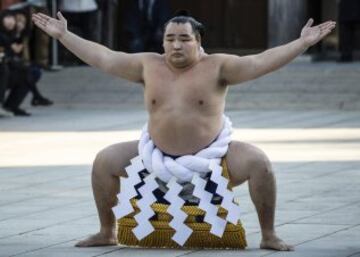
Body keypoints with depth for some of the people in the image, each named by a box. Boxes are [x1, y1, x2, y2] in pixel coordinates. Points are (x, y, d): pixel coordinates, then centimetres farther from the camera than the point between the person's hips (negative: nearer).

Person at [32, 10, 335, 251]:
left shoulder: (217, 67, -8)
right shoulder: (149, 66, 1)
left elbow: (260, 62, -16)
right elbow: (103, 57, 4)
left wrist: (303, 43, -25)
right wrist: (63, 35, 3)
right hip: (159, 155, 3)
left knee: (258, 162, -26)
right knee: (105, 161, -9)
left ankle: (269, 236, -11)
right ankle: (107, 232, 9)